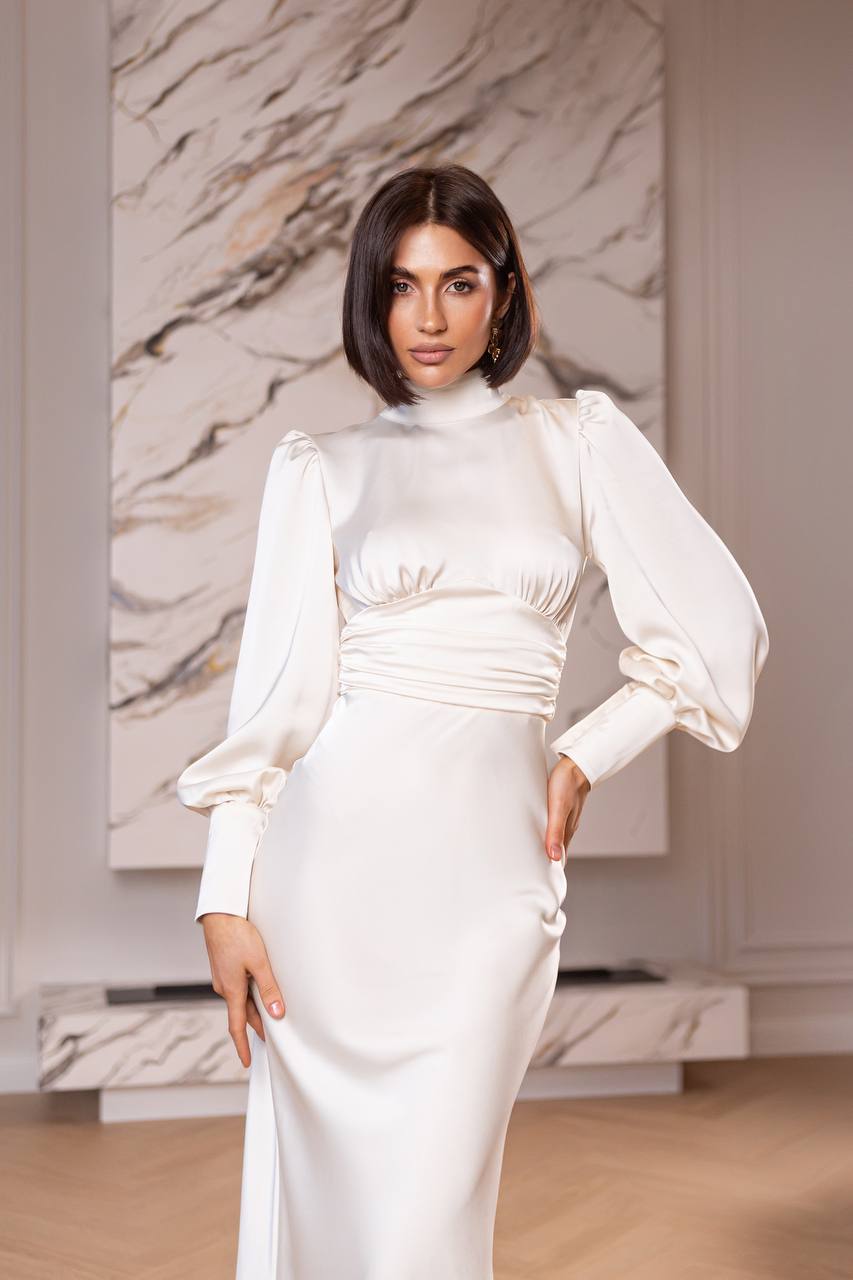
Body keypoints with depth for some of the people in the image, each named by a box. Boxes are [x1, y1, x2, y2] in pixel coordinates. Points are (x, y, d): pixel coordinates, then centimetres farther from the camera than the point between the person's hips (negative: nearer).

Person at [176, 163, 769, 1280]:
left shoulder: (581, 439, 8)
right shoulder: (320, 466, 7)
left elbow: (719, 631, 7)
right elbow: (276, 685, 1)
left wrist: (584, 758, 3)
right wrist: (226, 897, -5)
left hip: (490, 864, 0)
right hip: (336, 849, 1)